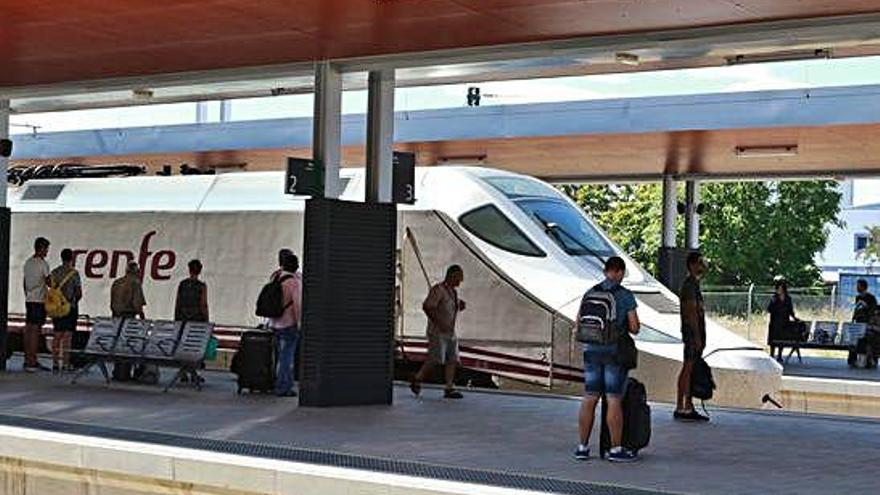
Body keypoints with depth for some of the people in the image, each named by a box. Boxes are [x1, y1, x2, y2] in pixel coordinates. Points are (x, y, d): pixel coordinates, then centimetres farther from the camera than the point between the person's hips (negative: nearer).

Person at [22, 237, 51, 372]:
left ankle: (28, 359, 12)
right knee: (35, 330, -8)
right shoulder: (42, 263, -12)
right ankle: (31, 361, -10)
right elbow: (48, 282, -12)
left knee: (28, 329, 9)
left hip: (29, 300, 8)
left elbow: (25, 282, 18)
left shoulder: (28, 262, 13)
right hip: (39, 300, -8)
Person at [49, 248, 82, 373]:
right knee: (67, 336, -2)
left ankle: (55, 364, 9)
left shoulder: (54, 272, 5)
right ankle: (65, 364, -3)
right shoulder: (74, 273, -9)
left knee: (57, 336, 9)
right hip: (70, 308, -4)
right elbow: (79, 293, -8)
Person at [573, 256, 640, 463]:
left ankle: (583, 447, 11)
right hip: (616, 351, -4)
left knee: (589, 399, 9)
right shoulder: (626, 296, -8)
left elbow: (579, 323, 8)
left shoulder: (590, 293, 4)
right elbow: (635, 328, -9)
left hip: (592, 350, 4)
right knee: (614, 400, -1)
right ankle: (616, 449, 3)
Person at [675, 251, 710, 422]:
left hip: (696, 333, 10)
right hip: (692, 333, -10)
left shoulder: (693, 283, 19)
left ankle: (689, 408, 13)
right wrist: (697, 337, -21)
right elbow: (691, 312, -19)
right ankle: (681, 408, -8)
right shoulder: (690, 284, -13)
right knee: (688, 369, -9)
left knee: (692, 370, 10)